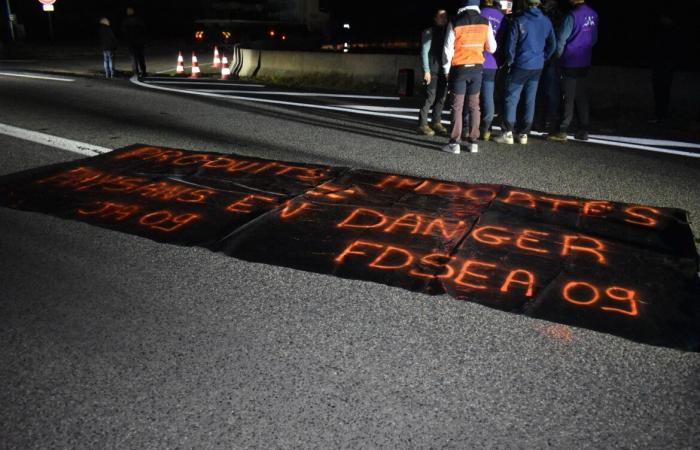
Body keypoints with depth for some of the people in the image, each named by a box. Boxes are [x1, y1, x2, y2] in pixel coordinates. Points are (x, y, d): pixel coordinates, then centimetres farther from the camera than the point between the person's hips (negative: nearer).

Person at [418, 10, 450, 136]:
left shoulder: (446, 32, 15)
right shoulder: (429, 32, -1)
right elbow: (424, 52, -6)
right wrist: (426, 71, -13)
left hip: (444, 70, 6)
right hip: (433, 70, -6)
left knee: (441, 97, 5)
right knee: (430, 97, -11)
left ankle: (437, 123, 14)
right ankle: (422, 125, -7)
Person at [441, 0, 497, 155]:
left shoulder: (455, 23, -10)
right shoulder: (485, 23, -1)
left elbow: (448, 50, -8)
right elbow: (492, 48, 4)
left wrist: (447, 70, 3)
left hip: (459, 68, -3)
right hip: (477, 68, 3)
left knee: (457, 106, 1)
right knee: (474, 106, 10)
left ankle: (454, 143, 0)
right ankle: (473, 142, 11)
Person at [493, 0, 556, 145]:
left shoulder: (519, 20, -9)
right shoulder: (546, 21, 5)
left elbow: (511, 44, -8)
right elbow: (552, 45, 10)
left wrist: (509, 62, 4)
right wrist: (542, 58, 18)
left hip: (520, 66, -4)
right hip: (537, 67, 5)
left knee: (511, 99, 0)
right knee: (530, 100, 9)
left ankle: (508, 133, -3)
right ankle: (524, 134, 12)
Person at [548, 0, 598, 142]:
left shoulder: (572, 15, -17)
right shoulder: (593, 15, 4)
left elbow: (561, 40, -12)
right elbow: (594, 39, 13)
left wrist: (559, 56, 4)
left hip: (570, 63, -6)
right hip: (585, 63, 6)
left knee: (568, 98, -2)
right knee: (582, 97, 11)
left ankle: (563, 131, 0)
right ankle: (584, 130, 14)